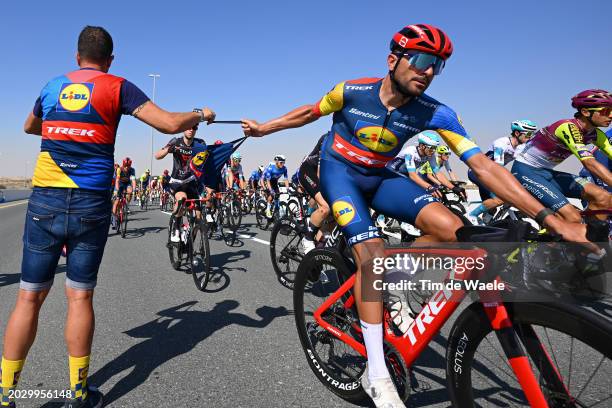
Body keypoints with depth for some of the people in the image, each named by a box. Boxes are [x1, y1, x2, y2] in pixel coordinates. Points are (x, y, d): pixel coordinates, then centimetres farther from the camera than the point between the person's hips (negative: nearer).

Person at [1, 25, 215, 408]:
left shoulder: (53, 85, 14)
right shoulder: (118, 87, 2)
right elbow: (171, 123, -9)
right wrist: (201, 113, 11)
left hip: (44, 200, 3)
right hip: (91, 204, -2)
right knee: (80, 297, 5)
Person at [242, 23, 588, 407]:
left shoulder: (436, 113, -15)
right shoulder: (352, 91, -18)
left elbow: (483, 165, -22)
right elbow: (311, 112, 2)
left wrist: (551, 218, -29)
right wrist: (263, 128, 7)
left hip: (379, 177, 3)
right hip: (340, 171, -2)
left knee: (452, 230, -23)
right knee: (372, 253, -25)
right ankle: (377, 375, -13)